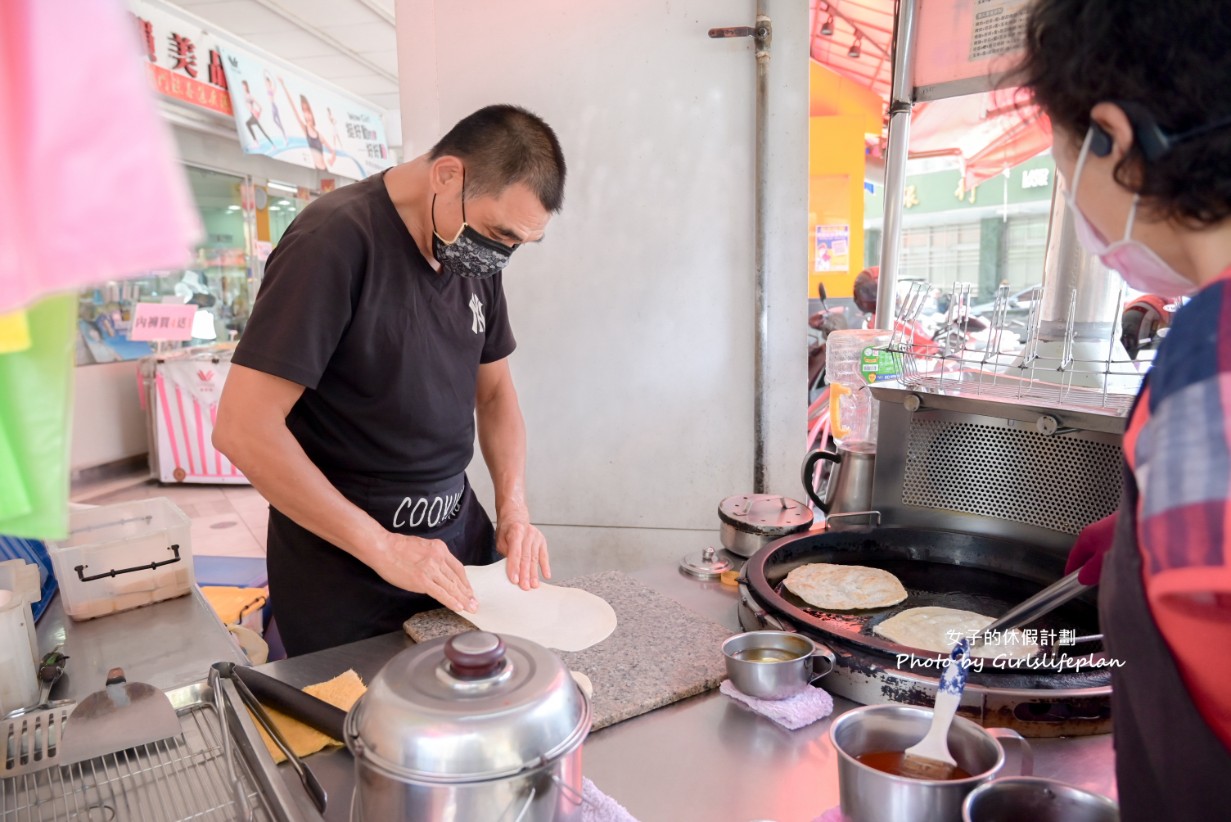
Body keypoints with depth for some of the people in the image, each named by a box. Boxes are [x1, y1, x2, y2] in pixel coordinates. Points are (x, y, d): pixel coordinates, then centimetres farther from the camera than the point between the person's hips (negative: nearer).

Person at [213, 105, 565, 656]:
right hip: (344, 566, -6)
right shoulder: (335, 240, -21)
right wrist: (383, 547, -24)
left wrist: (514, 508, -2)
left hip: (457, 529, 7)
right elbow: (243, 429, -24)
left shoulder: (477, 256, 2)